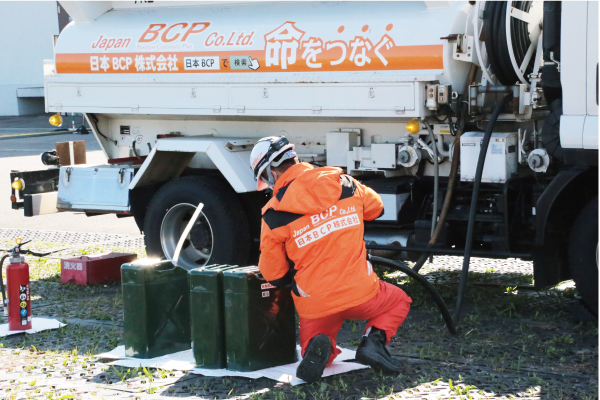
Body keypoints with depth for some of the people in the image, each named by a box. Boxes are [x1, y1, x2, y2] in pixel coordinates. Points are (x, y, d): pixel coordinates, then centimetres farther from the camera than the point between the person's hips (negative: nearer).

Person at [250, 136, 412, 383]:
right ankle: (374, 339, 2)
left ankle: (317, 346, -10)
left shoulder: (274, 215, -10)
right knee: (398, 301, 32)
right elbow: (376, 208, 19)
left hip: (315, 306, 0)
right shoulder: (343, 184, -3)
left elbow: (274, 277, -2)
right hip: (360, 293, 1)